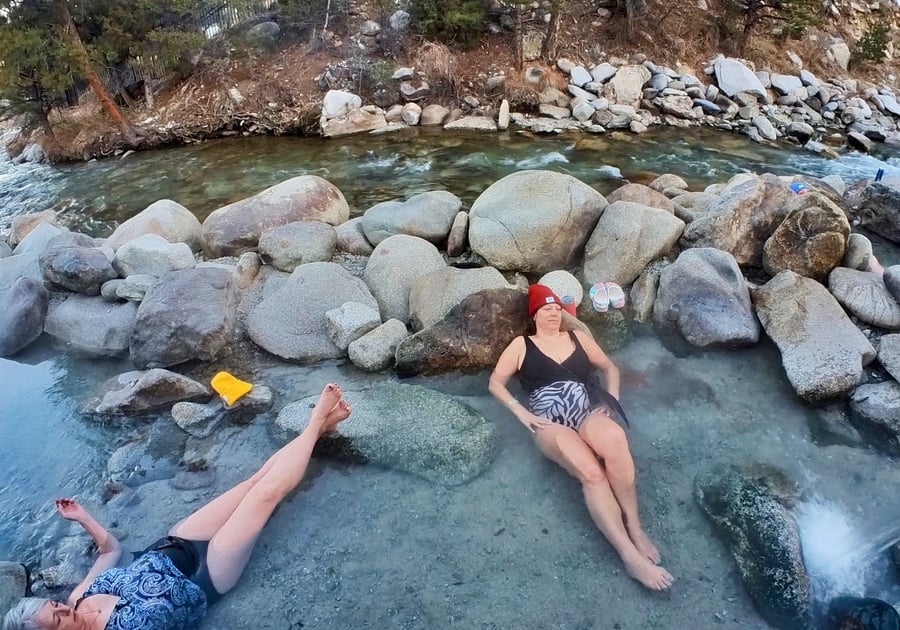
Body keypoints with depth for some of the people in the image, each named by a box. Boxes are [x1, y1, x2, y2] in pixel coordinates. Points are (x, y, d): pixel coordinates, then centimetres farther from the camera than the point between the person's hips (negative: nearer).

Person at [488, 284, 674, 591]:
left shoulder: (577, 337, 23)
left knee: (615, 439, -37)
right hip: (550, 423, -2)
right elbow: (495, 383, 12)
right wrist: (521, 412, -2)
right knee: (592, 473, -34)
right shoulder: (521, 345, 15)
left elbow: (610, 368, 29)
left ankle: (634, 527, -22)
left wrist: (611, 401, 10)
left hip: (586, 414, 2)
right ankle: (631, 555, -29)